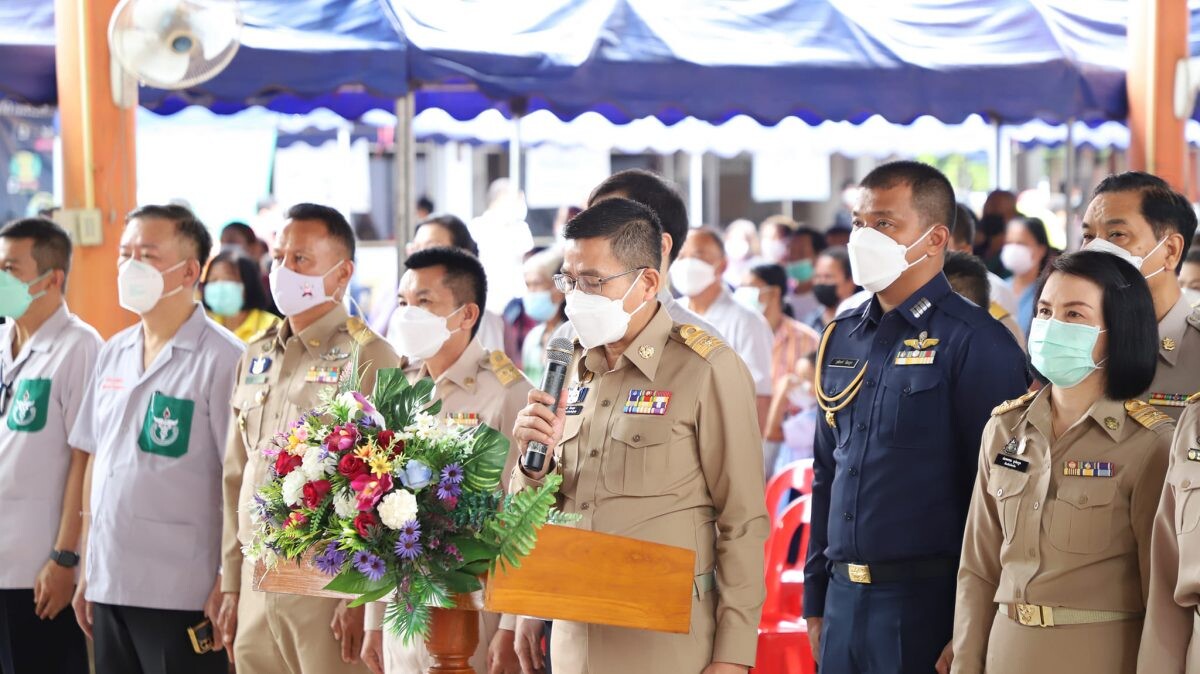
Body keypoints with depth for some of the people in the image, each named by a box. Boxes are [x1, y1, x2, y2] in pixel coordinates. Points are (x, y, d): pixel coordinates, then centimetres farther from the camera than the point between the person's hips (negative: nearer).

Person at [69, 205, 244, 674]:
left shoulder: (221, 360, -9)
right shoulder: (114, 354, 11)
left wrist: (230, 586, -14)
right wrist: (87, 571, 14)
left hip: (182, 597, -6)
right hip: (109, 587, 6)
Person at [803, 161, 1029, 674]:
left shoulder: (976, 343, -9)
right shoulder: (841, 338, 12)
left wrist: (969, 628, -13)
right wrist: (815, 600, 15)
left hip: (925, 599, -6)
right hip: (843, 596, 6)